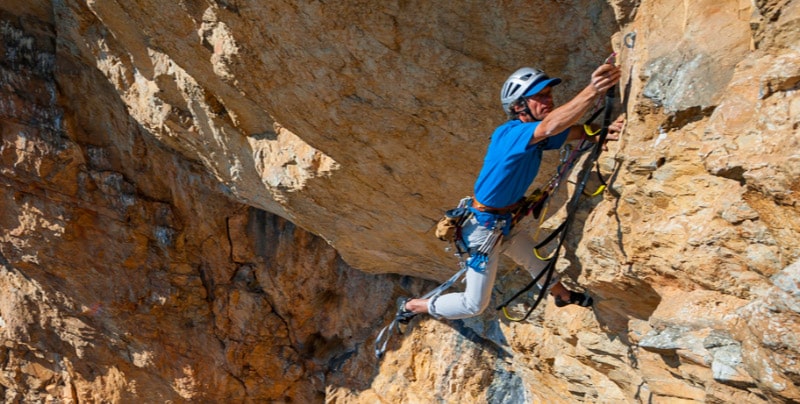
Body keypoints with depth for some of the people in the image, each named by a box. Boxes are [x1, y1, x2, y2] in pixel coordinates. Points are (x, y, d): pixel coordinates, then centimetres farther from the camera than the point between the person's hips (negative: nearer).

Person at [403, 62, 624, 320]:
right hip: (483, 228, -8)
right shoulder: (508, 134, -30)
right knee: (474, 305, 4)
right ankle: (411, 306, 23)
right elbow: (550, 126, -49)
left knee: (539, 263, 28)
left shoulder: (539, 135, -3)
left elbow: (579, 132, -16)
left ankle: (564, 296, 57)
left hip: (507, 221, 8)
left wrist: (606, 131, -39)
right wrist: (592, 91, -61)